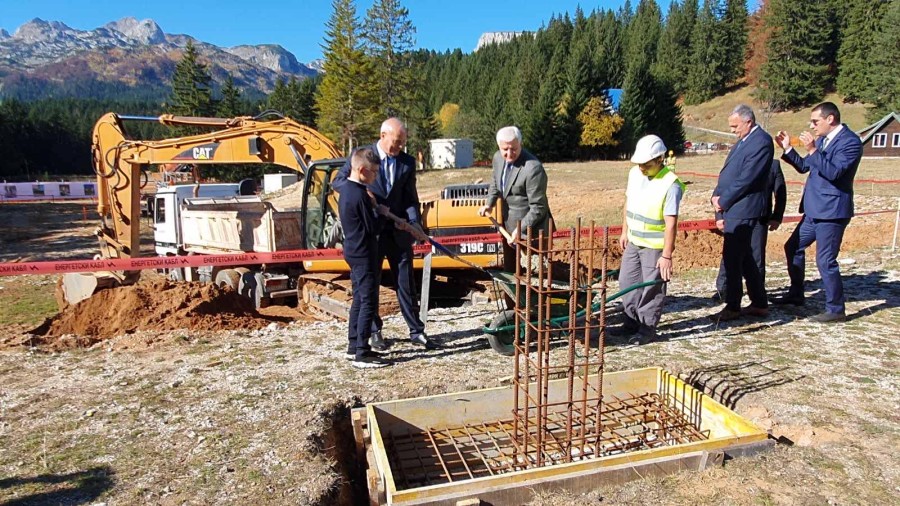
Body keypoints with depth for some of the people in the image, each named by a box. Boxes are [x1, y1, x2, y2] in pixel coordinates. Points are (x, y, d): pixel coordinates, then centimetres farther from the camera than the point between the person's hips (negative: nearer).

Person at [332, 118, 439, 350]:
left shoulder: (407, 162, 5)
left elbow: (411, 198, 4)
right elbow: (337, 181, 0)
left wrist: (414, 222, -14)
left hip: (398, 231, 2)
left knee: (406, 281, 5)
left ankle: (416, 331, 15)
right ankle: (375, 332, 23)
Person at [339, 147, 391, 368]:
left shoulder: (346, 190, 10)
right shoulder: (360, 195, -20)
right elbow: (373, 227, -16)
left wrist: (371, 205, 6)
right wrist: (375, 207, -2)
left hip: (354, 251, 10)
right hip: (364, 254, -10)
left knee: (359, 300, 16)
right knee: (368, 303, -5)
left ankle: (354, 346, 24)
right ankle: (362, 354, -2)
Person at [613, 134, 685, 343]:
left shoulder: (670, 185, -21)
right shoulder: (634, 173, 0)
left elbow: (671, 223, -22)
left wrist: (667, 255, -23)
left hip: (654, 246, -7)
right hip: (633, 241, 7)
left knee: (652, 288, 4)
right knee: (628, 283, 14)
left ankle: (648, 328, 18)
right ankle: (632, 323, 29)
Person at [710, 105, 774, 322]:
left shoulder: (761, 141, -13)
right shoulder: (743, 141, 16)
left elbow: (746, 179, -19)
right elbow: (728, 171, 17)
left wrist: (723, 201, -13)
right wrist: (717, 195, 3)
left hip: (743, 211, -10)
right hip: (734, 209, 10)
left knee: (732, 257, -5)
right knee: (744, 257, 15)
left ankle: (732, 307, 5)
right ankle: (759, 304, 25)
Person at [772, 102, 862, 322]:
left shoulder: (850, 141, -14)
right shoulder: (822, 140, 11)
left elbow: (833, 172, -25)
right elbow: (804, 166, 15)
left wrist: (812, 150, -30)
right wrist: (788, 148, 4)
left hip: (831, 211, -9)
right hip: (815, 210, 9)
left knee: (825, 261, -6)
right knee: (793, 247, 17)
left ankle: (836, 310, 9)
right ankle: (796, 295, 31)